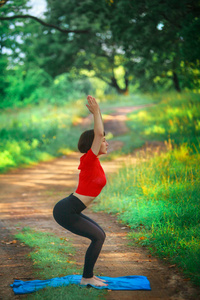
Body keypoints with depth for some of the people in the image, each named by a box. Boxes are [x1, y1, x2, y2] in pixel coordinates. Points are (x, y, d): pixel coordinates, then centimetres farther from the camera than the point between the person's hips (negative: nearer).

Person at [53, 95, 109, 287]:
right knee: (98, 237, -5)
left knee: (100, 235, 12)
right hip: (65, 212, -10)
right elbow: (98, 134, -22)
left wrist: (96, 112, 15)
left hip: (69, 210, 10)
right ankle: (87, 278, 5)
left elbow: (98, 133, 21)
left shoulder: (92, 160, 12)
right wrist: (96, 111, -15)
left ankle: (88, 276, 18)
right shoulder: (89, 160, -12)